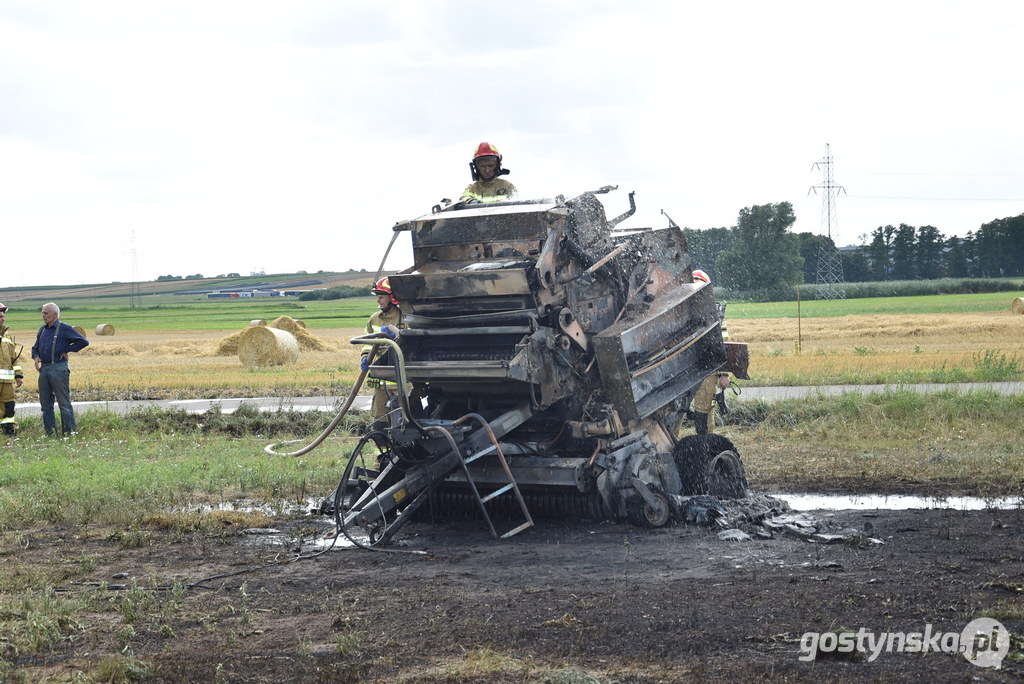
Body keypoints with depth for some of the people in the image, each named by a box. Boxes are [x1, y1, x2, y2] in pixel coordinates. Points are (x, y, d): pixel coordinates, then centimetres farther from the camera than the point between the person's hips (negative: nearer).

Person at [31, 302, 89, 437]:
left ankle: (70, 431, -1)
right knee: (45, 403, 8)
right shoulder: (42, 330, 15)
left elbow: (83, 342, -8)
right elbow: (35, 347, 27)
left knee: (64, 402, -6)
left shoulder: (64, 328, -5)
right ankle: (50, 432, 15)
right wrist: (36, 357, 6)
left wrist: (67, 350, -6)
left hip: (59, 369, -7)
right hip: (44, 369, 7)